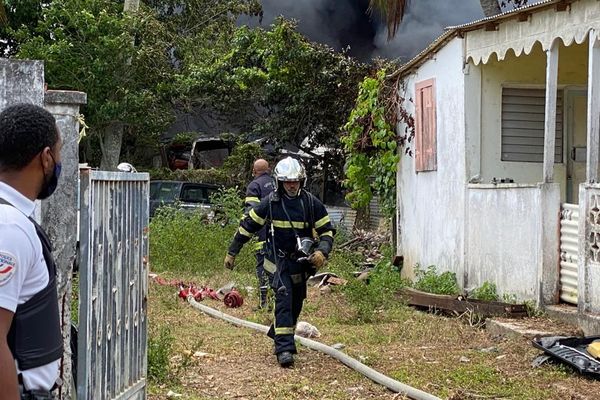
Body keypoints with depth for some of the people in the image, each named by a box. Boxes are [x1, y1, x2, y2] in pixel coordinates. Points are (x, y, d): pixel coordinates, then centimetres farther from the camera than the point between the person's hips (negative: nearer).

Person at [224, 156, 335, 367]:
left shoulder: (311, 203, -4)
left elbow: (327, 230, 2)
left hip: (301, 261, 3)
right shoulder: (270, 203, -8)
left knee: (296, 303, 14)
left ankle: (277, 333, 39)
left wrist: (322, 251, -17)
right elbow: (248, 225, 1)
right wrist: (232, 252, 3)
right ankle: (284, 348, -20)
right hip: (278, 261, -3)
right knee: (284, 299, -17)